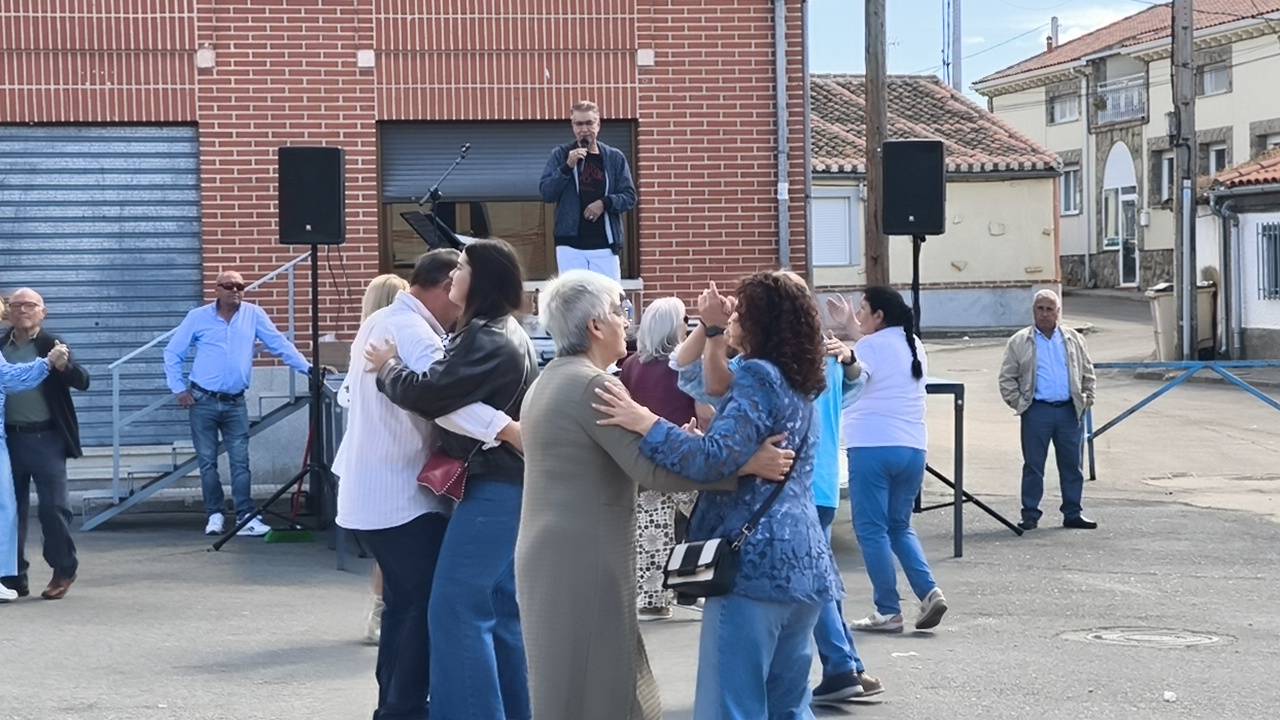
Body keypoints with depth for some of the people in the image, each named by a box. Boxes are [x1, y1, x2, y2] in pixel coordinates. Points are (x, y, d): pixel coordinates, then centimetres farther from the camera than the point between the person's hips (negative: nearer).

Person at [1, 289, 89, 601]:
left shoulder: (52, 345, -3)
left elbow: (83, 382, -11)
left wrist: (64, 366, -28)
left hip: (46, 438, -3)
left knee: (53, 506, 0)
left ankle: (63, 571, 14)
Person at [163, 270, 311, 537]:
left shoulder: (253, 315, 1)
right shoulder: (198, 317, -1)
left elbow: (280, 344, 1)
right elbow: (172, 353, 5)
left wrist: (307, 368, -8)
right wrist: (179, 389, -1)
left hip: (236, 403, 1)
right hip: (203, 402, -1)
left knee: (240, 462, -3)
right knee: (208, 462, 5)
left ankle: (246, 518, -3)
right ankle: (214, 515, 14)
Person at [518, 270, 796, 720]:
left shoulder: (550, 381, 16)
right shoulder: (592, 385, -16)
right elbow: (651, 469, -22)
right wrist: (746, 464, -22)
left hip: (553, 557, 10)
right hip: (583, 564, -10)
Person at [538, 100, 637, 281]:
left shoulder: (615, 158, 8)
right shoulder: (560, 155, 7)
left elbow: (630, 198, 6)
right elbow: (546, 193, -1)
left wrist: (605, 203, -12)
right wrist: (567, 166, -13)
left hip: (605, 245, 1)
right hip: (570, 245, -1)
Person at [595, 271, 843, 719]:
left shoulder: (758, 378, -9)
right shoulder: (797, 387, 18)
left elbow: (715, 459, -20)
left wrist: (647, 425, -20)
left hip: (754, 563, -10)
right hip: (804, 565, 10)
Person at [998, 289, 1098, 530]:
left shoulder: (1074, 339, 12)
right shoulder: (1019, 342, 4)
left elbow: (1088, 373, 18)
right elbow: (1007, 378, 5)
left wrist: (1087, 400, 8)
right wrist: (1018, 403, -4)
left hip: (1069, 411, 2)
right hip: (1037, 411, -2)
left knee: (1072, 465, 7)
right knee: (1033, 465, 0)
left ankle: (1073, 513, 15)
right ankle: (1030, 514, 6)